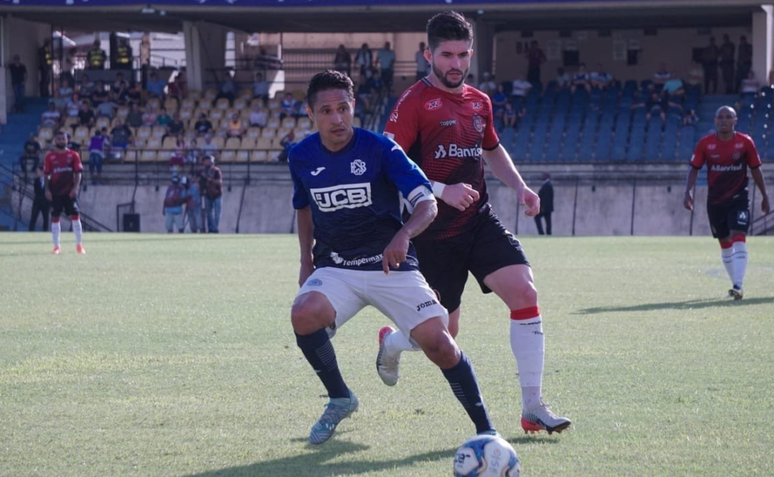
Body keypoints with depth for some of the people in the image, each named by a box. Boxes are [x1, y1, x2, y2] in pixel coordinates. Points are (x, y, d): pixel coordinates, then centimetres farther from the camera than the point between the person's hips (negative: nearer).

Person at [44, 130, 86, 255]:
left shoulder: (73, 155, 3)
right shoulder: (50, 156, 4)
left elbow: (78, 173, 2)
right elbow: (47, 174, 6)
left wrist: (75, 187, -10)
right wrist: (47, 190, -4)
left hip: (70, 192, -1)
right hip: (55, 192, 1)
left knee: (75, 216, -4)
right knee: (55, 217, 1)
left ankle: (79, 245, 3)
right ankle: (56, 246, 7)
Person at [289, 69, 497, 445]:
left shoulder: (380, 149, -12)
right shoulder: (302, 157, 0)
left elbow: (427, 204, -18)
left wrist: (403, 235, -37)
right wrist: (306, 260, 12)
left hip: (391, 264, -2)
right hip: (335, 269, 2)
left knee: (438, 342, -16)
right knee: (303, 315, -28)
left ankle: (484, 427, 4)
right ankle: (339, 399, -3)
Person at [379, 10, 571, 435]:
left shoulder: (479, 102, 11)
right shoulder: (414, 102, -11)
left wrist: (519, 186, 12)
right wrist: (441, 191, -25)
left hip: (479, 221, 5)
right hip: (433, 234, -5)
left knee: (524, 293, -16)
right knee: (443, 334, 3)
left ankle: (533, 408, -11)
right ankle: (391, 343, 42)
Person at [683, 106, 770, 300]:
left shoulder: (745, 142, -5)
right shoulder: (705, 143, -4)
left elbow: (755, 169, 4)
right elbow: (694, 169, 2)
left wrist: (764, 196, 7)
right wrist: (688, 191, -12)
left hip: (739, 198, -2)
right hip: (715, 201, 2)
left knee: (739, 240, -16)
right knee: (725, 244, 11)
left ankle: (738, 285, -20)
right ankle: (736, 283, 25)